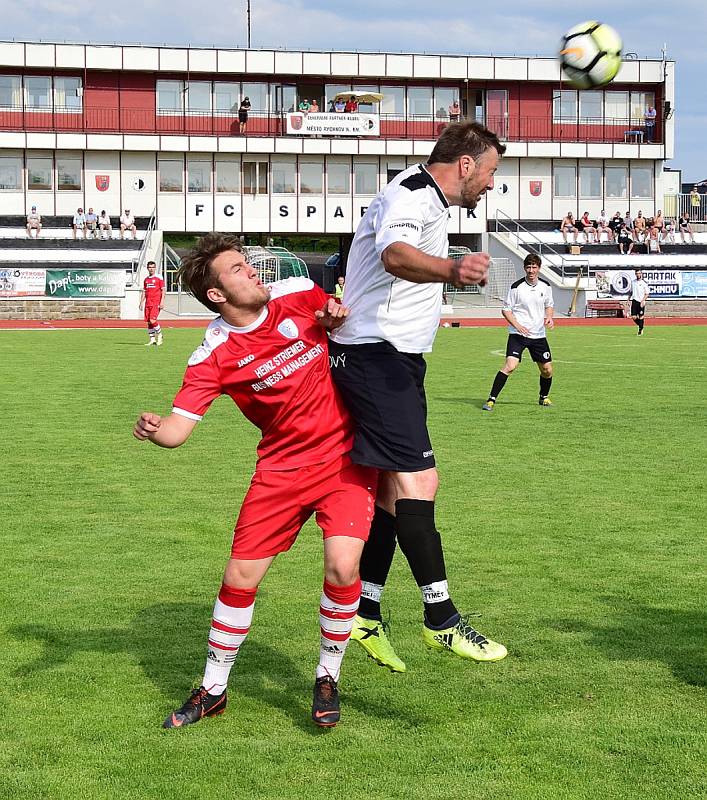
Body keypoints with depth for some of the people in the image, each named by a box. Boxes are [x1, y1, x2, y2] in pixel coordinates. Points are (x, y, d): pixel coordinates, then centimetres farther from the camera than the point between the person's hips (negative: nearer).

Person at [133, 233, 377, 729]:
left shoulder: (298, 293, -7)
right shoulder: (214, 356, -13)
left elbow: (338, 315, 16)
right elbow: (179, 427, -20)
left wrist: (335, 319, -8)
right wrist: (154, 430, -43)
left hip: (345, 456, 0)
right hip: (281, 467, 0)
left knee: (342, 566, -18)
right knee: (240, 577, 0)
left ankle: (328, 679, 7)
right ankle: (214, 689, 23)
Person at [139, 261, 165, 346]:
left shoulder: (159, 278, -2)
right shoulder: (146, 279, 15)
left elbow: (163, 290, -4)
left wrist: (162, 302, -12)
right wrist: (141, 302, 13)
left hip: (156, 303, -6)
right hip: (148, 303, 6)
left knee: (152, 320, -17)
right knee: (148, 322, 4)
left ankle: (159, 334, 4)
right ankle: (152, 339, 11)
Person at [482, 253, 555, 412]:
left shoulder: (545, 286, 3)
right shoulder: (516, 287, -9)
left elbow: (549, 305, 19)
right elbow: (506, 309, -2)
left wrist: (549, 317, -2)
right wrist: (517, 325, -16)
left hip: (538, 334, 5)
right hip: (518, 334, -4)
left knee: (547, 369, 8)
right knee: (510, 365, -21)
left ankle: (544, 397, 35)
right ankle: (491, 400, -15)